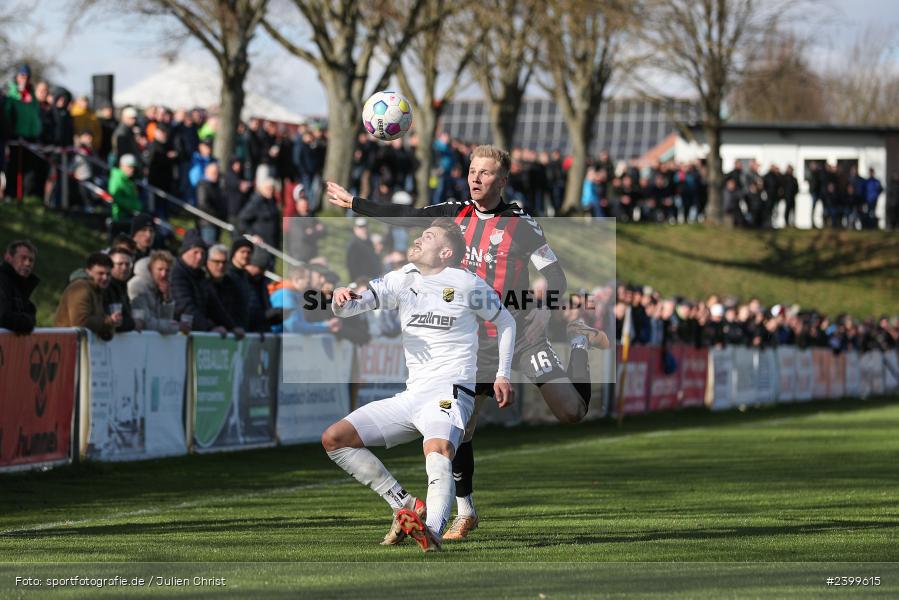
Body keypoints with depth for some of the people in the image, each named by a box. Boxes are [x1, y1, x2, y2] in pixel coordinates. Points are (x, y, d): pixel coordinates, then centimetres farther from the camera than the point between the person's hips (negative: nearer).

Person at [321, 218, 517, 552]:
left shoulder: (466, 284, 1)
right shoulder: (402, 281, 13)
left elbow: (505, 322, 14)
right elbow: (350, 307, 6)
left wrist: (503, 375, 7)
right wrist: (341, 301, -19)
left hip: (450, 393, -7)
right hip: (411, 396, 7)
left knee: (437, 450, -37)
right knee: (333, 440, -2)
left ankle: (432, 533, -57)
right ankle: (405, 505, -5)